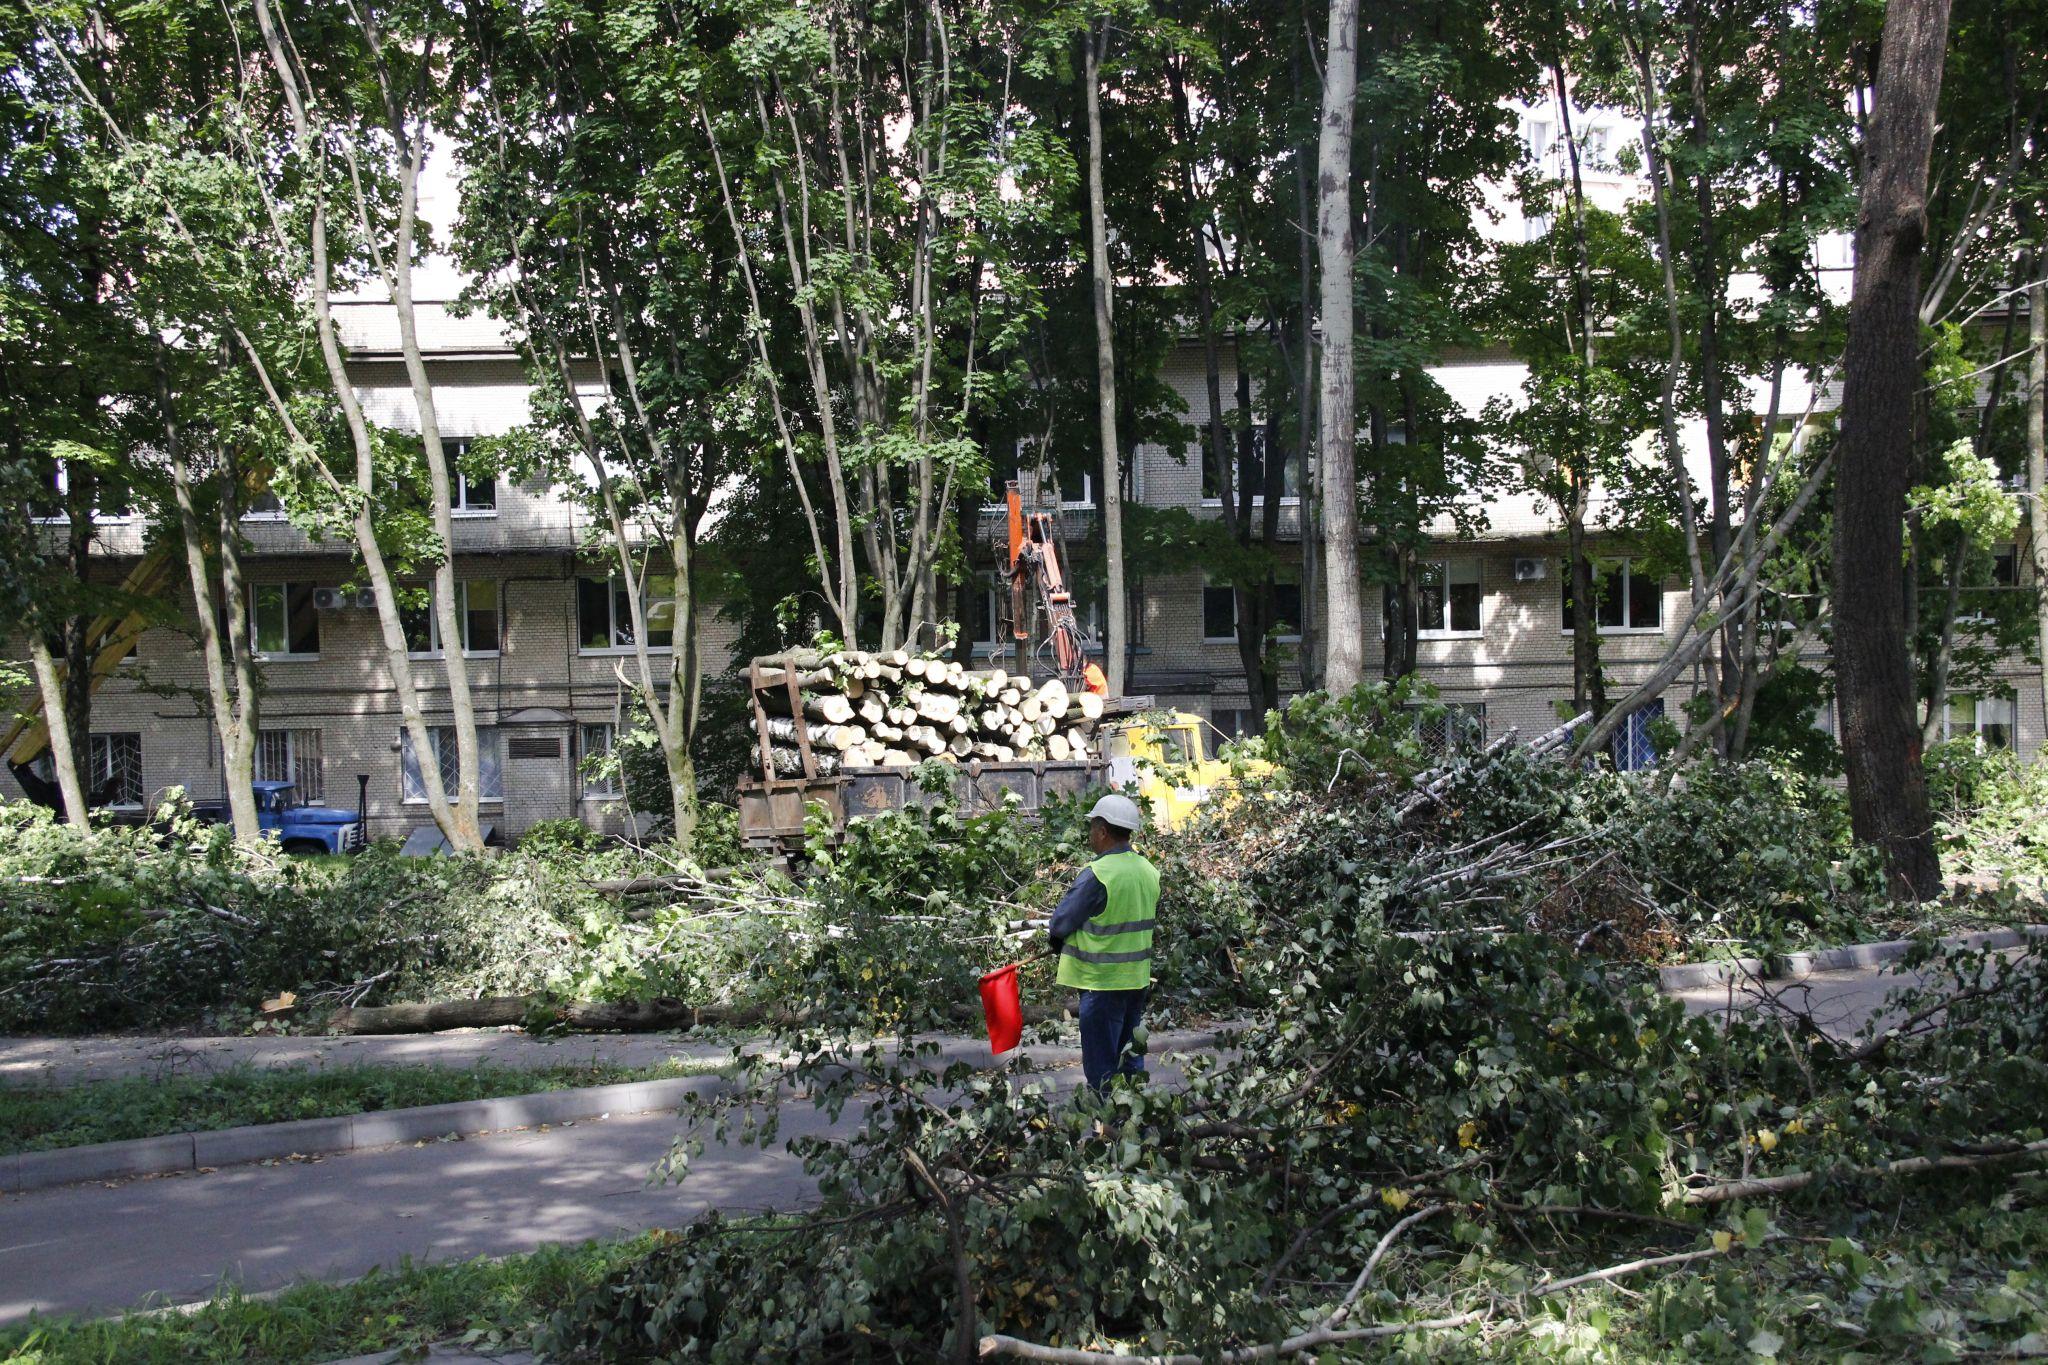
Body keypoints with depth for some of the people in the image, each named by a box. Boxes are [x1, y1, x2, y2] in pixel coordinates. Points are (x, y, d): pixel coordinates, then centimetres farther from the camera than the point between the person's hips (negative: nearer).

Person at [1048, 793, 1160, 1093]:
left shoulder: (1096, 874, -21)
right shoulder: (1149, 871, 3)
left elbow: (1061, 924, -13)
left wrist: (1056, 943, 8)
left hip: (1103, 981, -7)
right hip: (1138, 978, 7)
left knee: (1102, 1070, 4)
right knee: (1130, 1059, 19)